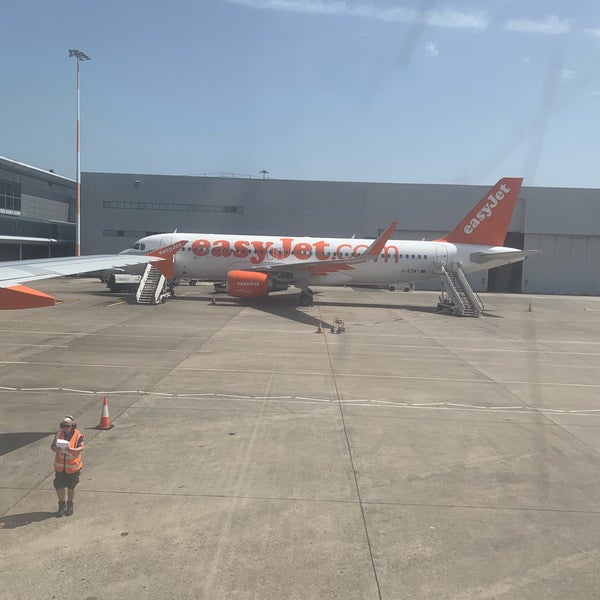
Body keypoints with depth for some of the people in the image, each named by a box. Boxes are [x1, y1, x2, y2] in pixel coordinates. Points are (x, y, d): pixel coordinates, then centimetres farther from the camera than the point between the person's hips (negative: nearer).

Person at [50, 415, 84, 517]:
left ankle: (70, 505, 33)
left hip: (73, 466, -2)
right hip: (60, 465, 2)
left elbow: (81, 447, -20)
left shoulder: (78, 435, -12)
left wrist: (72, 449, -39)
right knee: (58, 486, 2)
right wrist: (56, 448, -24)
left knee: (71, 487, 12)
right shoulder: (58, 434, -2)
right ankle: (62, 504, 25)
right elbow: (52, 447, -1)